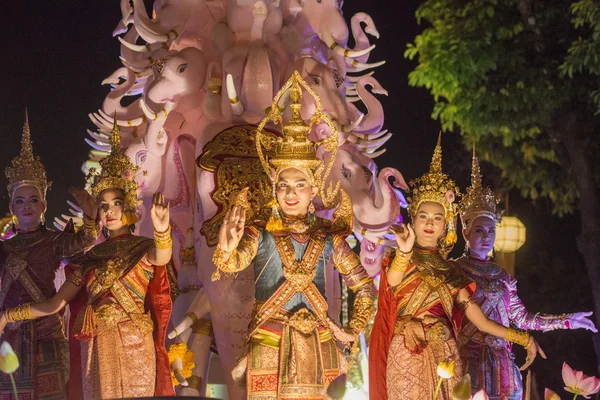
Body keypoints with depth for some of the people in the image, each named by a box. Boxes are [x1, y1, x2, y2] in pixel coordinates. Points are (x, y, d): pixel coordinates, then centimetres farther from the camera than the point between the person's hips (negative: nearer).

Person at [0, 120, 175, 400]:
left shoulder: (143, 248, 1)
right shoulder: (91, 258, 13)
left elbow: (162, 258, -25)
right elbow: (55, 304, 14)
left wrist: (162, 231, -48)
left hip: (133, 348, -4)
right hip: (95, 350, 4)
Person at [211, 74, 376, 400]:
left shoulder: (329, 239, 6)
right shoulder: (259, 234, -1)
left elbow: (366, 287, 11)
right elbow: (234, 263, -22)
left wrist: (353, 330, 2)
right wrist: (227, 250, -44)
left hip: (315, 348, 2)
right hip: (268, 346, -2)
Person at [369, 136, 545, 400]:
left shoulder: (449, 271, 17)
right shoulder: (400, 259, 6)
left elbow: (479, 321, 16)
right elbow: (392, 283, -20)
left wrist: (523, 339, 12)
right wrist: (405, 252, -38)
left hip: (444, 358, 4)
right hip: (408, 356, -4)